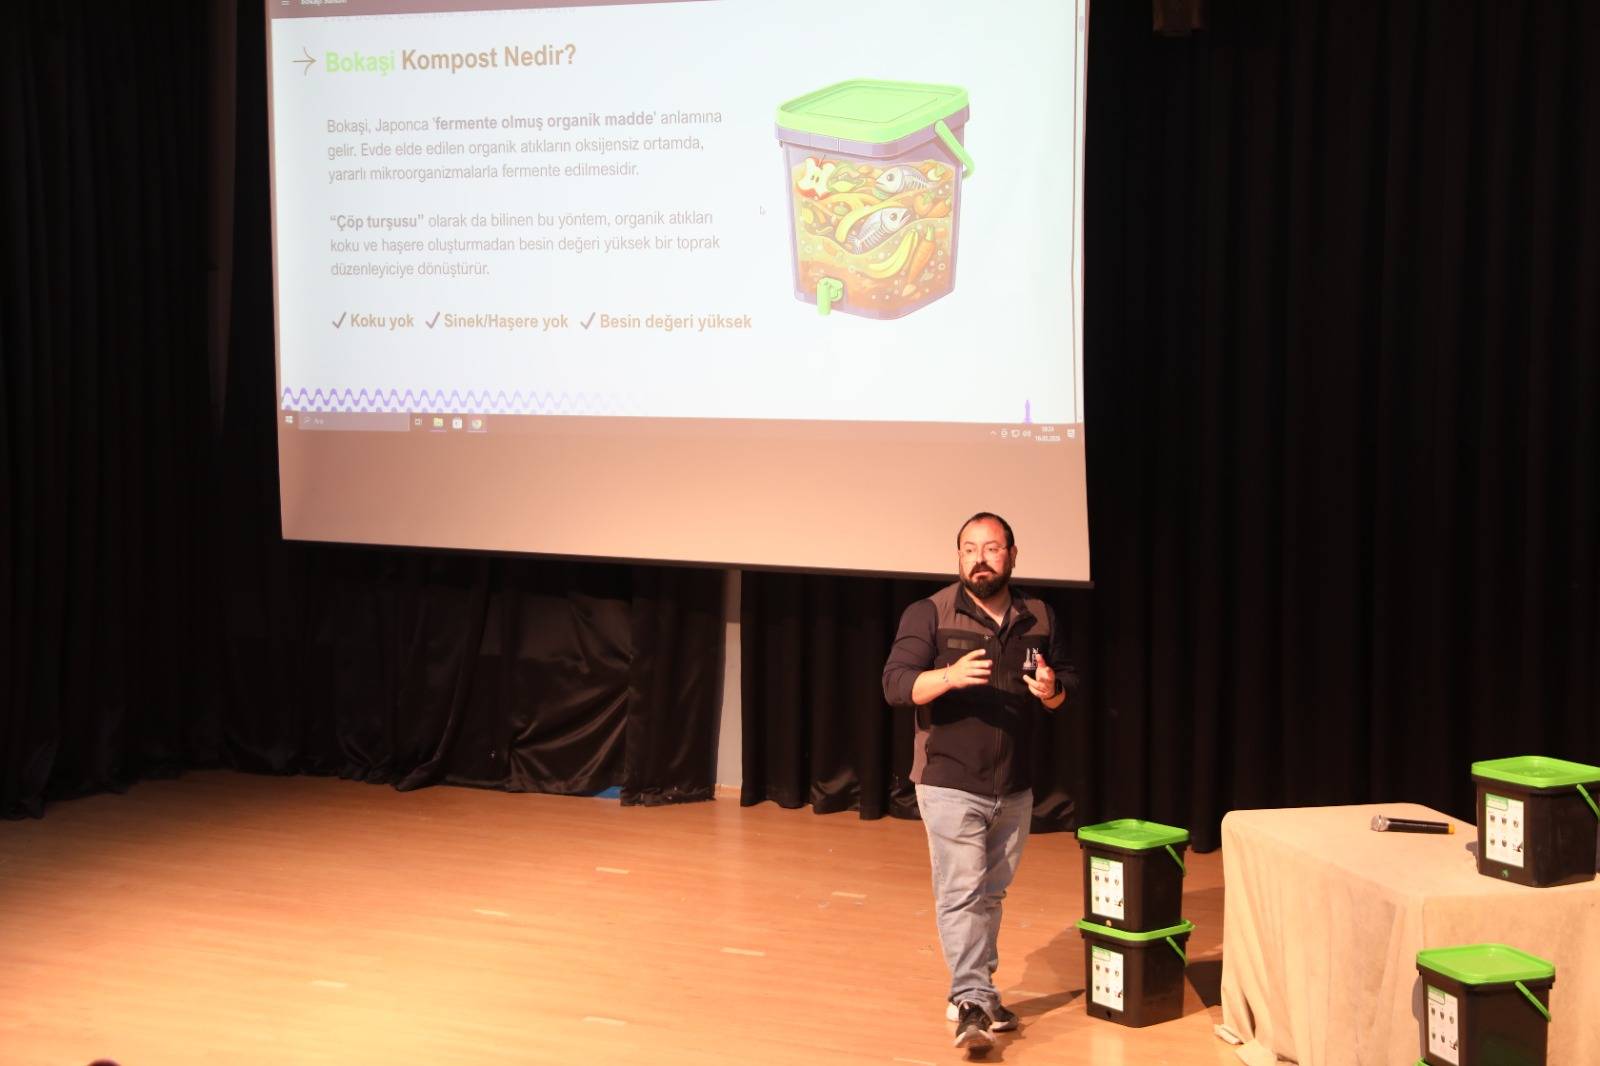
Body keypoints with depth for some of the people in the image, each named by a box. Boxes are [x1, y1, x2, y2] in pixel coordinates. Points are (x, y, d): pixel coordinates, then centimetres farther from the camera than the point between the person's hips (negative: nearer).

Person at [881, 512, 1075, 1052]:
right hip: (950, 784, -5)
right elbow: (895, 684, -14)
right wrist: (949, 676, -32)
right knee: (961, 894, -9)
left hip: (1015, 788, 5)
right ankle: (971, 1002, -8)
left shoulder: (1040, 618, 5)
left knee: (991, 894, 14)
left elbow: (1066, 684, 12)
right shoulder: (930, 614, -8)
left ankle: (977, 993, 25)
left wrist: (1052, 691, -12)